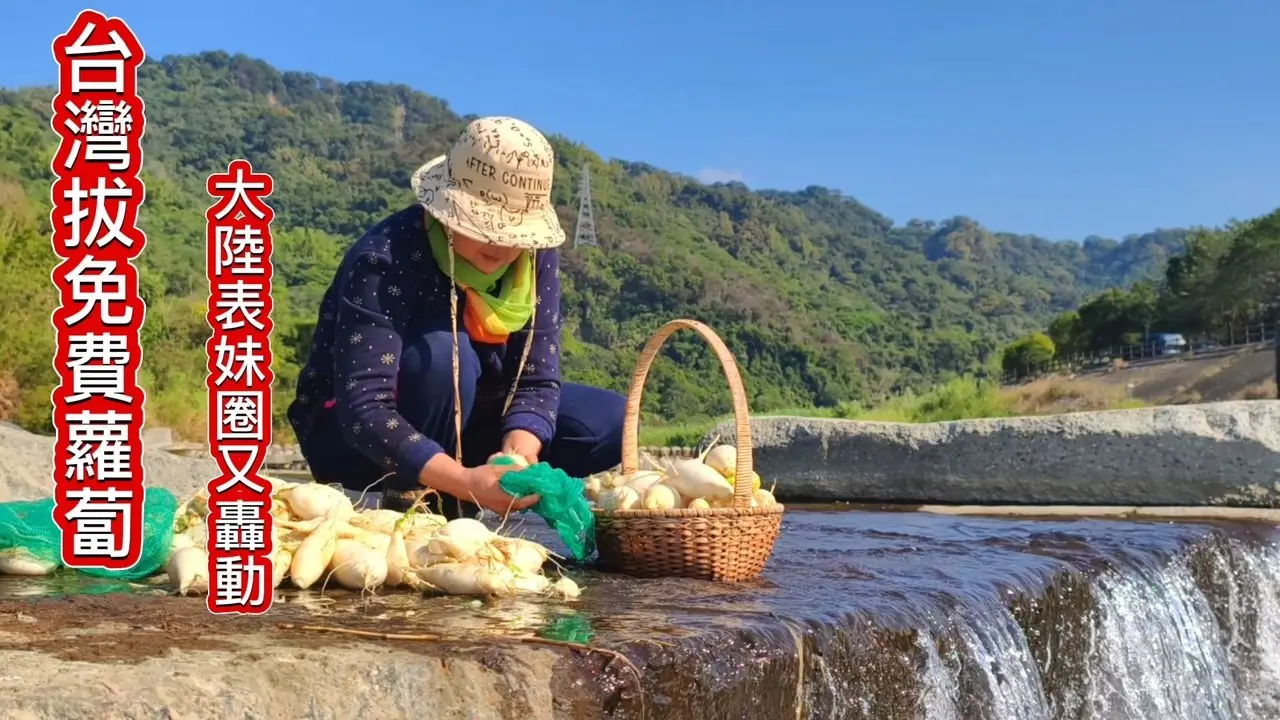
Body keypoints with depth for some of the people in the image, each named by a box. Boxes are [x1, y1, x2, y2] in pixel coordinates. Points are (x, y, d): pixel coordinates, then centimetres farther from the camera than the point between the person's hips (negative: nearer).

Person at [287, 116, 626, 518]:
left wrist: (518, 455, -36)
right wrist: (465, 481, -48)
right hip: (351, 434, -6)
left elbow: (538, 378, -15)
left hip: (459, 425, 6)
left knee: (610, 420, -11)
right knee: (443, 355, -36)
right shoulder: (385, 260, -29)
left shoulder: (535, 255, -11)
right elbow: (363, 407, -37)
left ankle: (444, 499, -7)